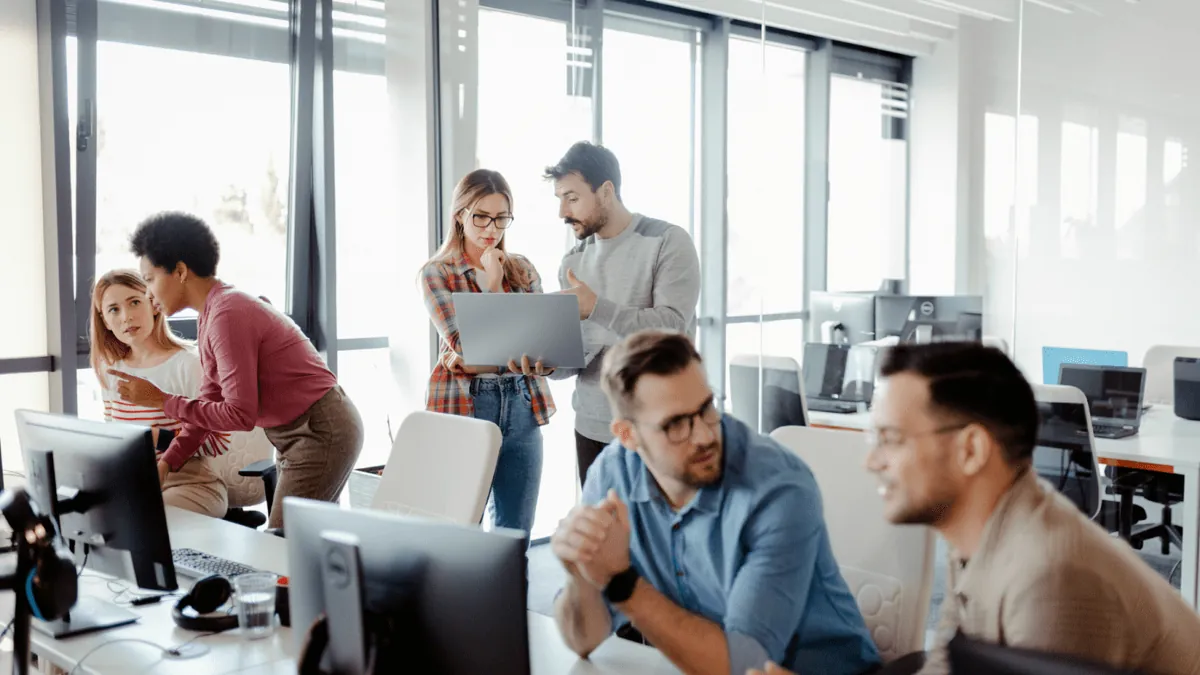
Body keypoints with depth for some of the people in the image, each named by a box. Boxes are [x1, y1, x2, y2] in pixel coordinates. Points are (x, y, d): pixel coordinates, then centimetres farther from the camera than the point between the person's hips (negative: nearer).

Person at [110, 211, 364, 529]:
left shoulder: (227, 315, -21)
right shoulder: (212, 313, 9)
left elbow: (240, 414, -24)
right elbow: (210, 403, 11)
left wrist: (160, 400, -17)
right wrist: (165, 464, 3)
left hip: (320, 434, -10)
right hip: (301, 434, 10)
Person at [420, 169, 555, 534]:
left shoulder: (523, 269, 11)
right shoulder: (436, 273, 0)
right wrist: (492, 287, -9)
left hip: (523, 406, 4)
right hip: (464, 405, -4)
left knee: (516, 531, 9)